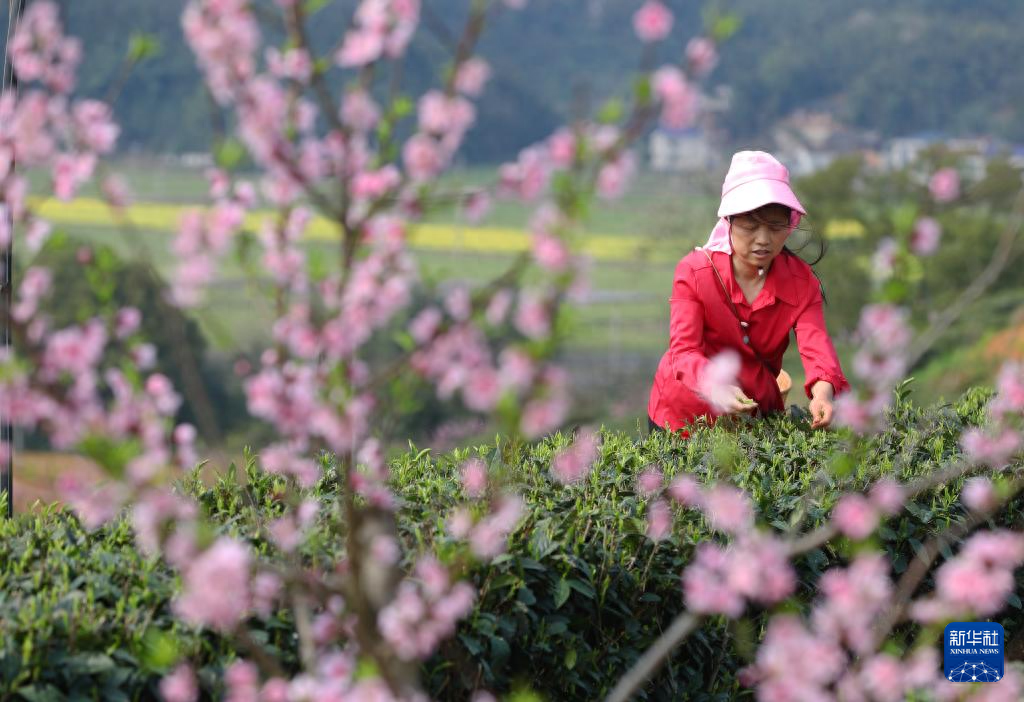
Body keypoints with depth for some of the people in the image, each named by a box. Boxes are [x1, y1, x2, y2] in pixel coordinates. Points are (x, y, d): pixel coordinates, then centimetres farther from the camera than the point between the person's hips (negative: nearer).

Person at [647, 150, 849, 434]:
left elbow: (815, 341, -27)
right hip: (684, 413, -2)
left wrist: (823, 390, -52)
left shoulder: (802, 281, -12)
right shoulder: (694, 272, -19)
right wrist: (715, 387, -52)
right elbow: (684, 349, -29)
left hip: (757, 409, 2)